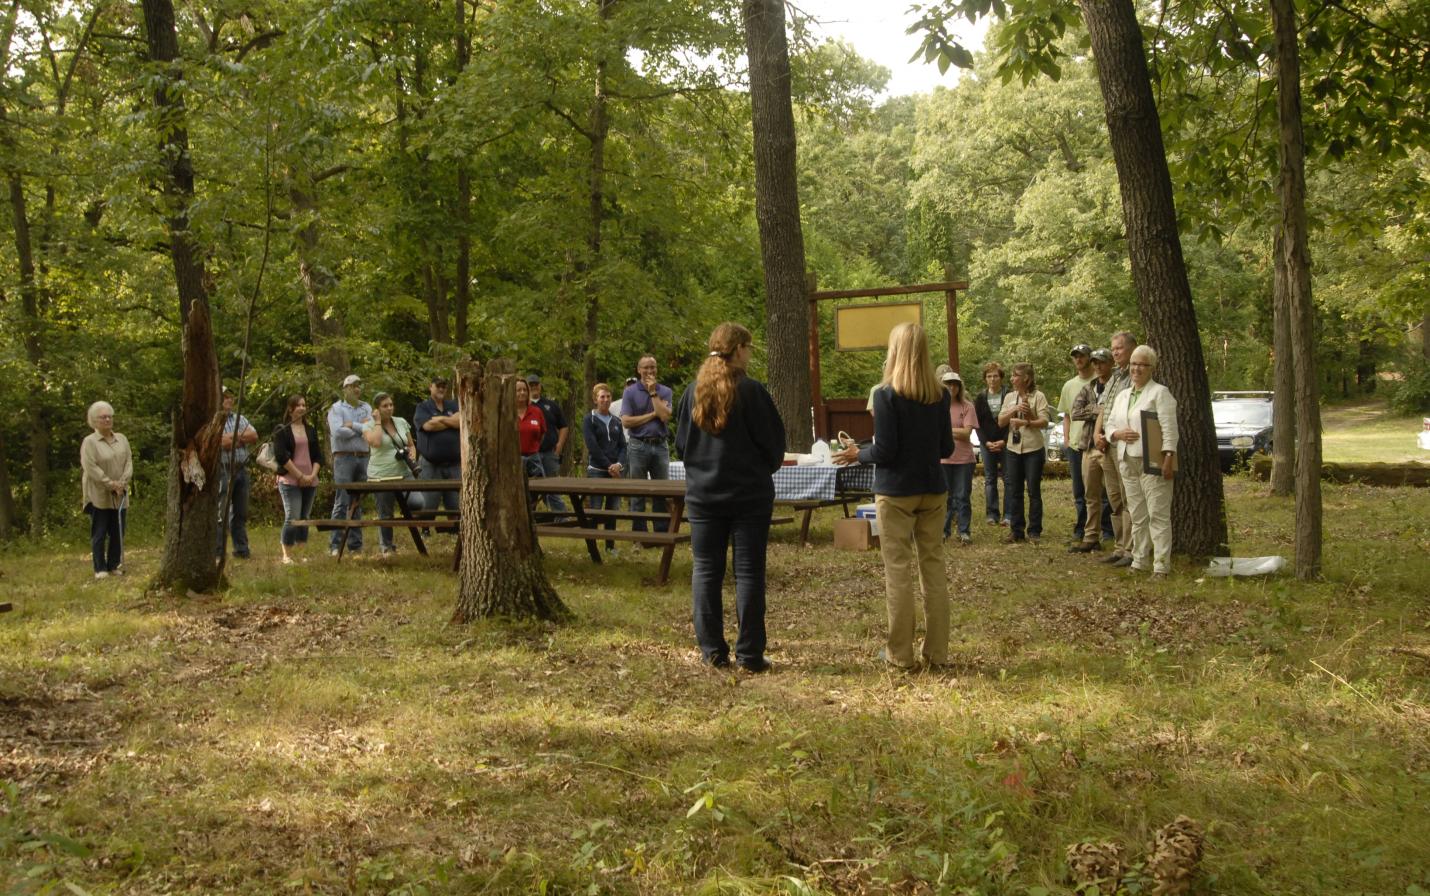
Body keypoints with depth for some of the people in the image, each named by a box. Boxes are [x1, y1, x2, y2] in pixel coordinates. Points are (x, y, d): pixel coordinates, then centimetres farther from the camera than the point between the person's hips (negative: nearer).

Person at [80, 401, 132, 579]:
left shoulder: (121, 439, 11)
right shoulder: (89, 442, -5)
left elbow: (128, 462, 5)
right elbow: (90, 467, -14)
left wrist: (122, 483, -9)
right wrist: (110, 484, -17)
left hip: (119, 496, 5)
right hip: (99, 496, -5)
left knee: (118, 532, 7)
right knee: (99, 534, -1)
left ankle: (114, 566, 16)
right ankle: (100, 569, 2)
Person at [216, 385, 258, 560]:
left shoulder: (240, 419, 17)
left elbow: (254, 436, 3)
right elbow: (221, 442, -18)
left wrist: (233, 438, -8)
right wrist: (241, 437, -5)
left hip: (241, 470, 6)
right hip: (222, 471, -6)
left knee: (241, 513, 9)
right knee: (221, 513, -5)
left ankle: (241, 549, 16)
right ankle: (217, 552, -2)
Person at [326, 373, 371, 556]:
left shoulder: (366, 408, 14)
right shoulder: (336, 408, 0)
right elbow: (338, 432, -16)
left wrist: (352, 425, -8)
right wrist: (361, 427, -5)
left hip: (363, 457, 5)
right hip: (343, 457, -5)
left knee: (358, 503, 7)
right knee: (341, 502, -8)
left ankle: (355, 544, 12)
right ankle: (335, 544, -7)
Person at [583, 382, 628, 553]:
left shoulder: (616, 421, 15)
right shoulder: (589, 420, 1)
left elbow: (622, 445, 10)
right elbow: (592, 446, -8)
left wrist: (619, 464, -9)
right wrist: (608, 466, -13)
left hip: (616, 470, 4)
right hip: (597, 470, -4)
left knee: (614, 508, 5)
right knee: (596, 508, -8)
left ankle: (610, 545, 13)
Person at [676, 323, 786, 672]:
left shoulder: (693, 392, 2)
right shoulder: (750, 391, -11)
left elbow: (681, 443, 10)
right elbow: (773, 441, -6)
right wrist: (767, 467, 14)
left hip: (703, 494, 4)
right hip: (749, 495, -3)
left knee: (706, 571, 9)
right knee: (749, 572, 2)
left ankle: (712, 651, 9)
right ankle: (749, 654, 2)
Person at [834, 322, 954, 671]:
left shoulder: (887, 395, -13)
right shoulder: (940, 396, 2)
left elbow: (884, 451, -15)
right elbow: (947, 448, 7)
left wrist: (858, 454, 5)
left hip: (896, 492, -5)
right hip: (932, 491, 5)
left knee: (898, 572, 2)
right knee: (934, 568, 10)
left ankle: (900, 653, 7)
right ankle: (937, 651, 14)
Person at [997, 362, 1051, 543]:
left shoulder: (1038, 396, -4)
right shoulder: (1010, 397, 10)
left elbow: (1044, 422, -11)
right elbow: (1000, 422, 2)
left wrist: (1026, 422, -23)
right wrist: (1014, 410, -13)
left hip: (1033, 449, -4)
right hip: (1013, 449, 4)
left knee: (1034, 491, 1)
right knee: (1014, 491, 5)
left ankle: (1034, 531, 7)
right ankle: (1016, 530, 11)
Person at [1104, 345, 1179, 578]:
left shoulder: (1160, 393, -3)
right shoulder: (1122, 395, 19)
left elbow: (1169, 428, -10)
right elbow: (1109, 425, 21)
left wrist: (1168, 458, -18)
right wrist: (1118, 433, -2)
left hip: (1152, 462, -7)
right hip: (1128, 462, 7)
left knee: (1158, 514, -8)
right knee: (1137, 514, 12)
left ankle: (1161, 565, -8)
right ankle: (1140, 559, 19)